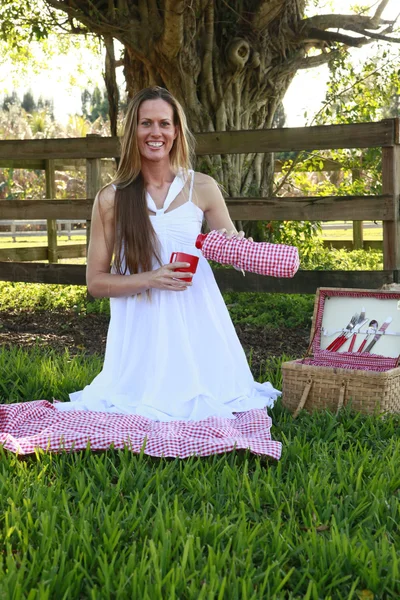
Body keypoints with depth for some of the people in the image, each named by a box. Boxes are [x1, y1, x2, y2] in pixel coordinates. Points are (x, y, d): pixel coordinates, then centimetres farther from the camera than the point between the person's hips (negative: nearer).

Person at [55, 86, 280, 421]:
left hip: (196, 322, 1)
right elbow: (96, 282, 1)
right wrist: (150, 279, -16)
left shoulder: (202, 188, 1)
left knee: (219, 415, -6)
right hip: (141, 328, -1)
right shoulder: (111, 199, -2)